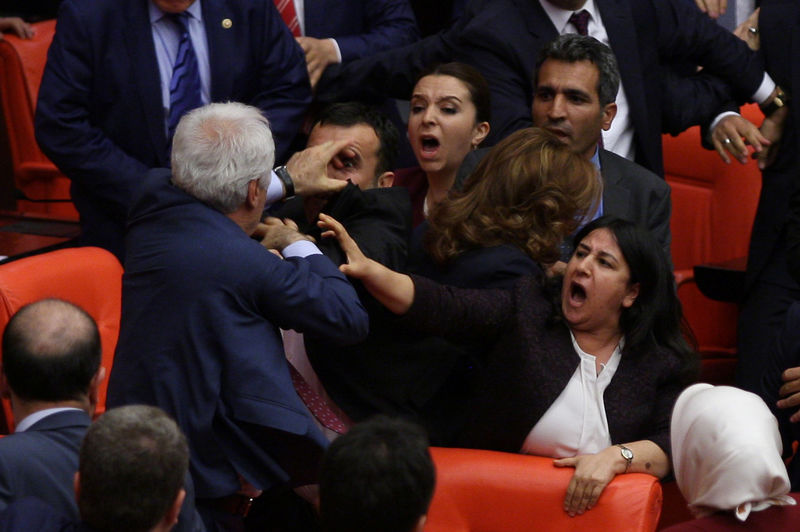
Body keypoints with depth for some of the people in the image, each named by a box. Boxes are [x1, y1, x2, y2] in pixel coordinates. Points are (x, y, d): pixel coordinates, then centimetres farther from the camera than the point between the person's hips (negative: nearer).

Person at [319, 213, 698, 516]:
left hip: (593, 512, 0)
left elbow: (672, 447, -1)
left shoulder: (660, 364, 7)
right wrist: (367, 270, -21)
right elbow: (442, 307, -6)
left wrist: (615, 457, -20)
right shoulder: (526, 310, 7)